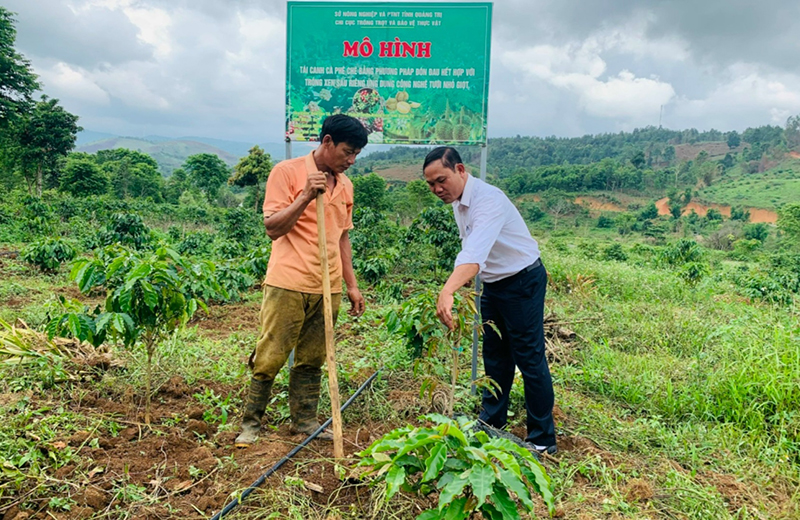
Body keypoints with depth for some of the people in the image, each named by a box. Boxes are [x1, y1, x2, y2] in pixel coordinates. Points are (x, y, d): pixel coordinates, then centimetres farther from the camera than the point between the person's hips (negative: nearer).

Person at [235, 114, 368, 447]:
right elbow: (272, 228, -9)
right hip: (288, 284, -5)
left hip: (327, 288, 6)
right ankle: (251, 423, 16)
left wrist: (351, 285, 16)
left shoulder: (344, 185, 14)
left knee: (312, 360, 12)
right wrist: (306, 196, -21)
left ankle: (304, 421, 24)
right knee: (270, 357, 1)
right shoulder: (287, 172, -4)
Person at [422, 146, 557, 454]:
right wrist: (458, 286, 9)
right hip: (493, 284, 9)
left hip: (523, 281, -9)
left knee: (529, 358, -2)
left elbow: (475, 253, -45)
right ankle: (491, 422, 32)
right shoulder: (458, 201, 1)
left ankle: (543, 439, 10)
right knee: (495, 356, 17)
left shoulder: (488, 199, -29)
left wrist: (447, 291, -58)